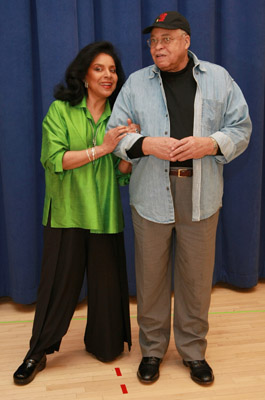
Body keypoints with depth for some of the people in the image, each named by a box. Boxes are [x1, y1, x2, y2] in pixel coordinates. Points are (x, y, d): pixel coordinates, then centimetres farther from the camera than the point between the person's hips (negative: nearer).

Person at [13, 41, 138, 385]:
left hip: (104, 213, 3)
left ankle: (102, 344, 31)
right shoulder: (61, 111, -1)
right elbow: (54, 159, -14)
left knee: (106, 281, 8)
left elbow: (123, 172, 7)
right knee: (59, 283, 3)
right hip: (66, 212, -3)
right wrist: (101, 148, -16)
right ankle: (38, 353, 20)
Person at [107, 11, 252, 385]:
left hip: (200, 196, 0)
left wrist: (210, 143, -15)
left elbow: (241, 128, 4)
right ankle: (152, 349, 29)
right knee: (151, 275, 10)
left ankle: (193, 351, 30)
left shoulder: (218, 78, 5)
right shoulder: (136, 83, 5)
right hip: (151, 196, 0)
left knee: (197, 277, 10)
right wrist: (147, 144, -17)